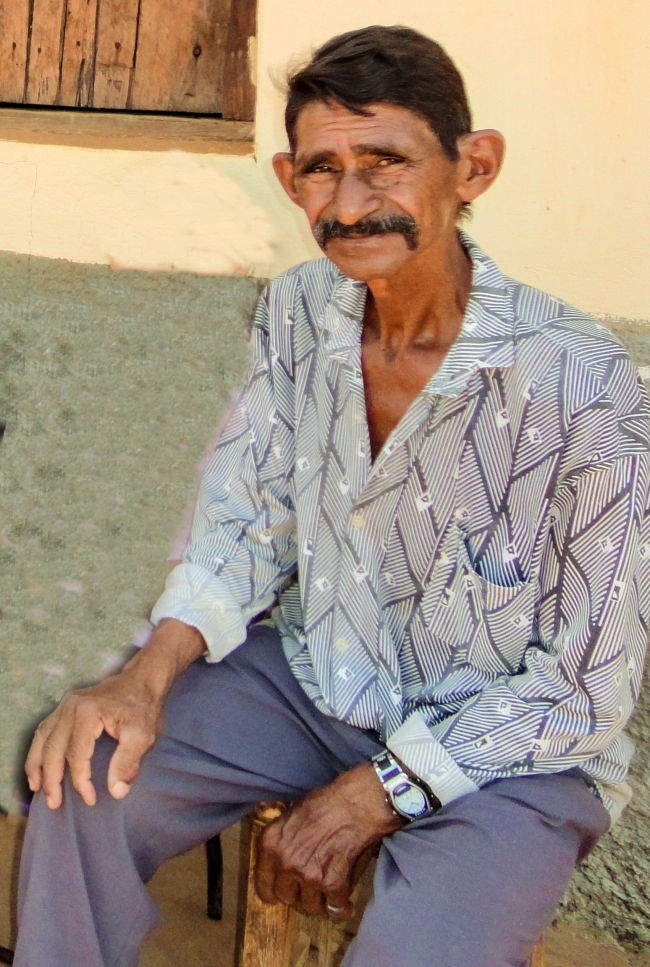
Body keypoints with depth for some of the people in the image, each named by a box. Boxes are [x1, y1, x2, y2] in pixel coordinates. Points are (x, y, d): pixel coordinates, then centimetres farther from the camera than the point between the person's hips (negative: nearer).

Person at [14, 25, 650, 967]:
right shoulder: (296, 311, -7)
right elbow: (245, 525, 2)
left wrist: (376, 795, -17)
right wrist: (148, 677, -15)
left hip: (510, 746, -4)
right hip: (315, 675, 5)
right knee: (86, 779, -12)